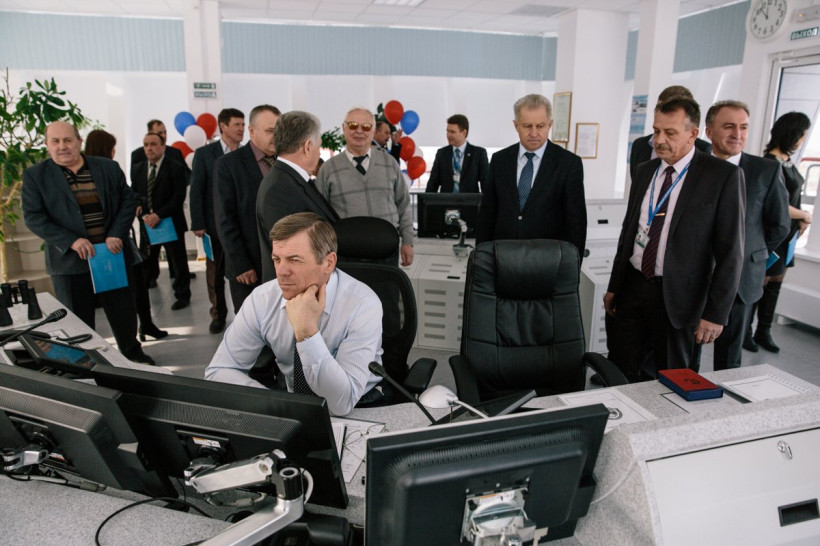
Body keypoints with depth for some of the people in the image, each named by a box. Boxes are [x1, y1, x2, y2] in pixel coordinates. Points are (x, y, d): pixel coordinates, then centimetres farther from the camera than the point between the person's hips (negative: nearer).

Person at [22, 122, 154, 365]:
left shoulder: (108, 167, 4)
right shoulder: (35, 175, -1)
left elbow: (128, 200, 4)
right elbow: (33, 217, -6)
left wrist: (117, 235, -10)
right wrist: (71, 241, -19)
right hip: (70, 261, -2)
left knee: (124, 311, 14)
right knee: (79, 320, 8)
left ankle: (133, 354, 34)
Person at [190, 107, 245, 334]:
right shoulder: (204, 154, 0)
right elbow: (196, 191, -1)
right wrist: (198, 224, -7)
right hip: (215, 223, 0)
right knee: (215, 273, 10)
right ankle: (218, 314, 26)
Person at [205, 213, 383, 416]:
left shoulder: (363, 305, -23)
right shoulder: (262, 299, -13)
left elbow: (342, 403, -28)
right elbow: (219, 371, -6)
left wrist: (307, 332, -36)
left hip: (357, 410, -3)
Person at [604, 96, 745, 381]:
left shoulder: (724, 175, -9)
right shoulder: (645, 171, 8)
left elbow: (730, 250, -10)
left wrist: (716, 313, -13)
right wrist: (614, 286, 13)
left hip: (677, 296, -4)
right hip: (633, 286, 5)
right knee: (623, 374, 9)